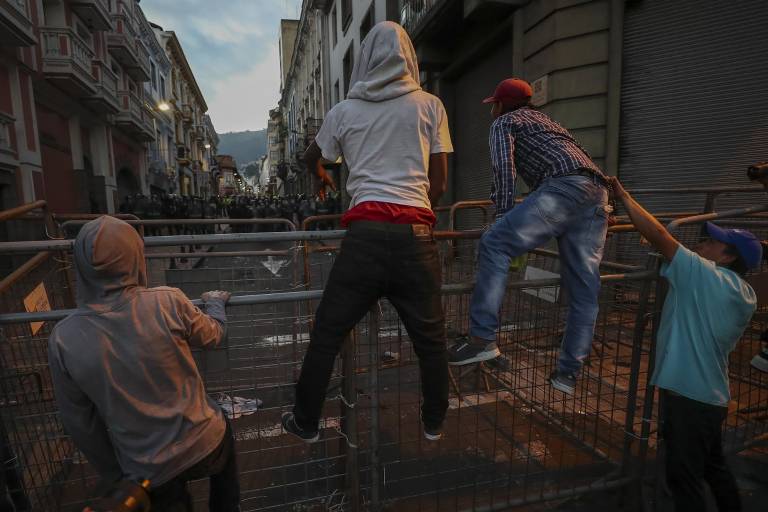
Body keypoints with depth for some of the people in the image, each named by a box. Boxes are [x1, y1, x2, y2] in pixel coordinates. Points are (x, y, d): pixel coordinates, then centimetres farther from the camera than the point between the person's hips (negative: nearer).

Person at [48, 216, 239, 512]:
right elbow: (212, 336, -2)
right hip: (203, 443, -1)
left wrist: (114, 473, 12)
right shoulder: (167, 303, -23)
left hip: (148, 471, 2)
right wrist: (215, 302, 19)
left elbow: (79, 423, -4)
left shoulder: (63, 339, -15)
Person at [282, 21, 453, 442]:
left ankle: (307, 423, 29)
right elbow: (439, 183, 8)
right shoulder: (430, 106, 10)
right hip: (415, 235, 1)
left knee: (326, 335, 14)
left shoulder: (345, 111, 12)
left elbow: (310, 161, 29)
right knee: (430, 339, 17)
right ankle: (434, 424, 34)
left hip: (365, 234, 0)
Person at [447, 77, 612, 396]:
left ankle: (483, 338, -23)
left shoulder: (503, 122, 16)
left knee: (495, 244, -15)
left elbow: (504, 167, -3)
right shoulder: (542, 118, 39)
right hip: (597, 193, 8)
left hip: (565, 186, -8)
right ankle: (568, 372, 11)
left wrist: (504, 218, -6)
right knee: (583, 289, 4)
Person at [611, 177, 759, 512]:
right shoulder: (746, 297, 8)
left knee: (685, 477, 5)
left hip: (687, 394, -9)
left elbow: (658, 236, -23)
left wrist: (623, 196, -16)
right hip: (712, 395, 9)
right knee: (713, 467, 27)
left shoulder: (703, 275, -18)